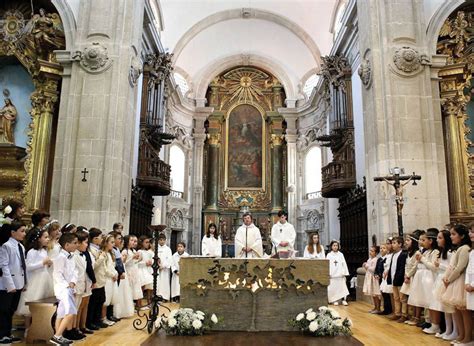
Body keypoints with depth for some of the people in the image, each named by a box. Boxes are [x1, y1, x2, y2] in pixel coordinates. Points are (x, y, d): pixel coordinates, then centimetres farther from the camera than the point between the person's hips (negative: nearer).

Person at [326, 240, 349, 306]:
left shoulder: (341, 254, 8)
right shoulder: (329, 255, 4)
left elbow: (344, 264, 7)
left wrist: (345, 272, 0)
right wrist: (328, 273, -7)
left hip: (340, 274, 1)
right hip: (332, 275, -1)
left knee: (342, 287, -2)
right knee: (333, 288, 0)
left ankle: (343, 300, 3)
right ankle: (335, 300, 9)